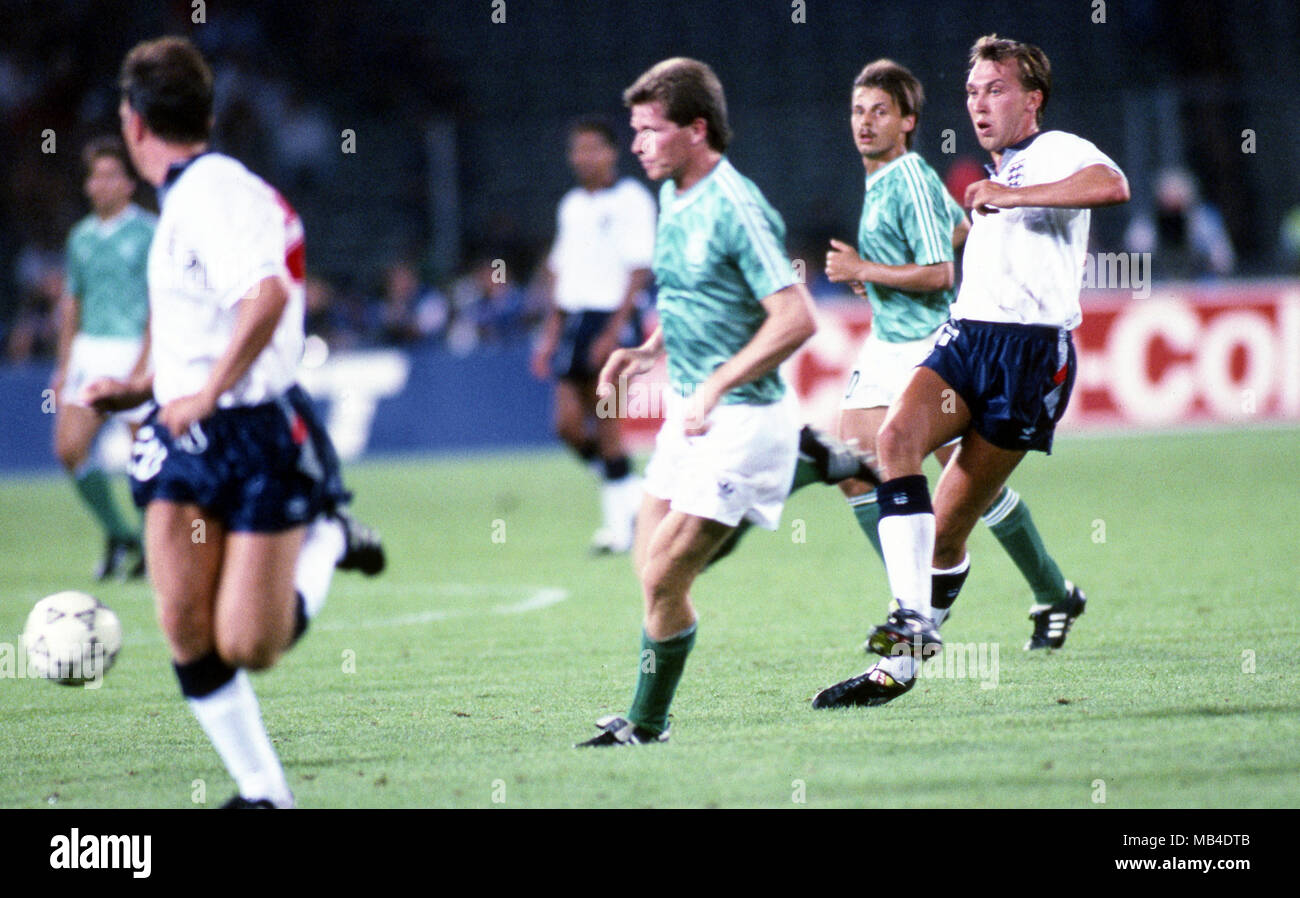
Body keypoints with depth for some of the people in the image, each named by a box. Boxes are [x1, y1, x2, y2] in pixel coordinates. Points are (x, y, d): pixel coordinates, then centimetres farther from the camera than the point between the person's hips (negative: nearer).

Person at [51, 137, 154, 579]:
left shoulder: (149, 233, -5)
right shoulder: (82, 236, 14)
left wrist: (143, 363, -19)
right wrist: (64, 364, 16)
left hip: (137, 349, -6)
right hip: (89, 350, 6)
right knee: (69, 448, -7)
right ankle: (117, 534, 9)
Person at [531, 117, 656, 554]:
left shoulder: (631, 200, -5)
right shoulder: (571, 205, 16)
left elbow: (639, 271, -10)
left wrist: (614, 331, -17)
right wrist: (551, 332, 17)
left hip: (614, 318, -7)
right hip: (574, 318, 7)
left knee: (604, 422, -8)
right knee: (569, 423, -1)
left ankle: (619, 519, 1)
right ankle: (631, 492, 17)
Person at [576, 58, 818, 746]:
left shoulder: (734, 207, -19)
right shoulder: (673, 198, 10)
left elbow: (795, 318, -23)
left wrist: (715, 388, -23)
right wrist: (649, 350, 9)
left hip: (740, 417, -9)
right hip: (687, 412, 9)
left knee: (663, 578, -10)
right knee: (651, 571, 12)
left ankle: (647, 727, 3)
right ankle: (646, 717, 24)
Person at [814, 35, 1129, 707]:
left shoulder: (1057, 152, -2)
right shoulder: (999, 173, 25)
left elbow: (1112, 186, -26)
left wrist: (1008, 197, -24)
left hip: (1031, 350, -6)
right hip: (964, 337, 7)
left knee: (951, 520, -5)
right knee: (897, 435, -22)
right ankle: (911, 621, -25)